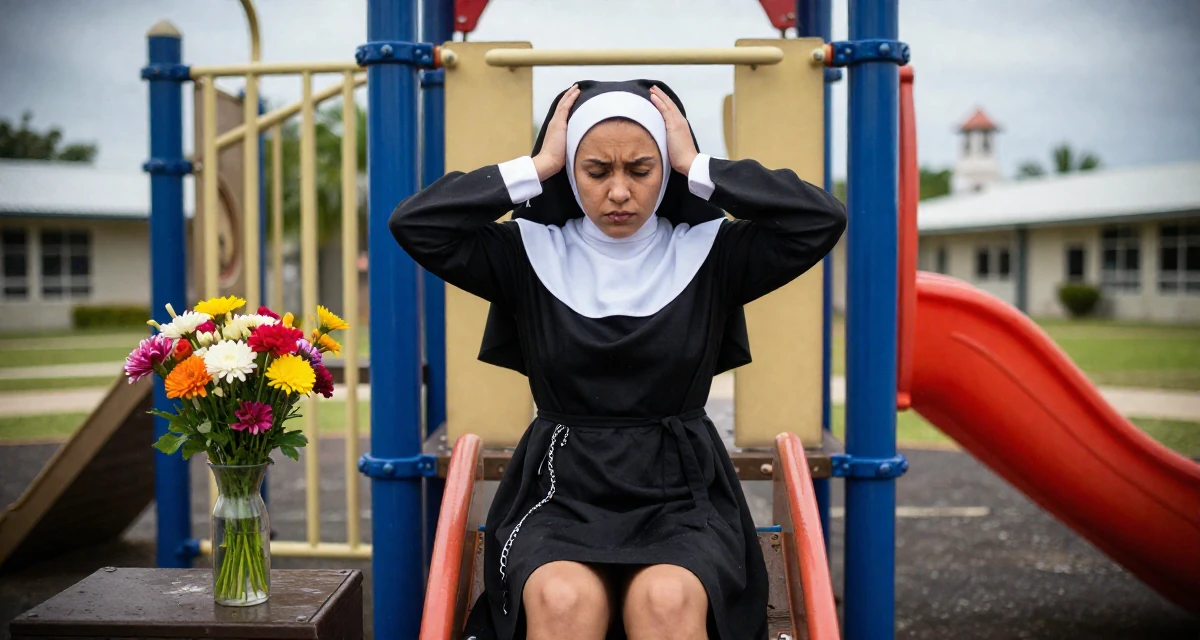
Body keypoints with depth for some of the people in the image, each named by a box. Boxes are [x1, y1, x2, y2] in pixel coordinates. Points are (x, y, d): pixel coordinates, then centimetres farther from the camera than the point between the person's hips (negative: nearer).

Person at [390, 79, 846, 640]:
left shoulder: (709, 252, 5)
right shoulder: (530, 252, 6)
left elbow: (824, 218, -7)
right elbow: (411, 224, -4)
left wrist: (697, 167, -4)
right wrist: (537, 167, -4)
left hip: (680, 494, 0)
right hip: (560, 493, 0)